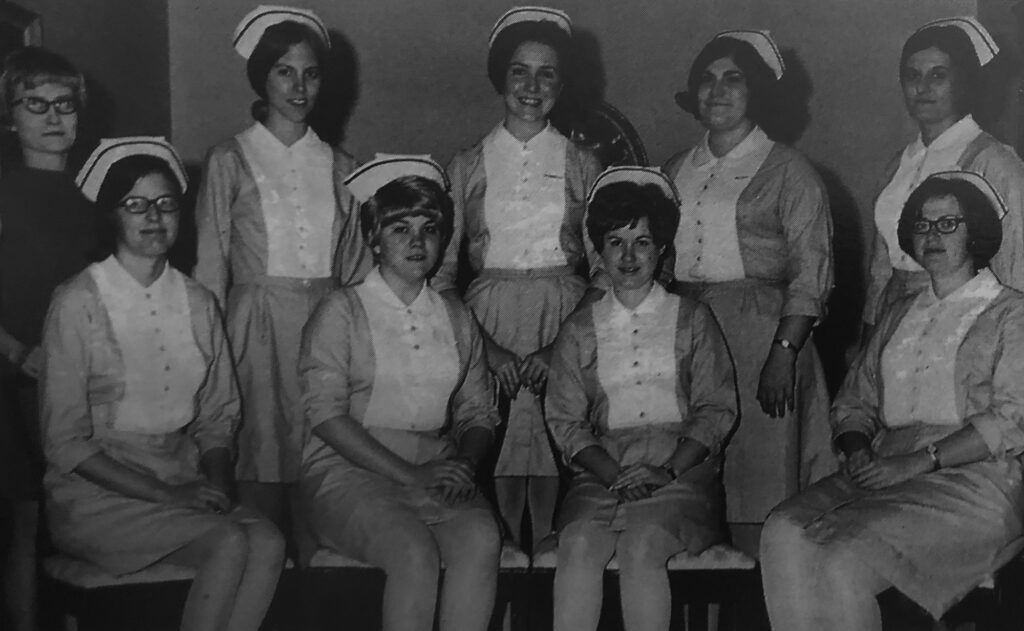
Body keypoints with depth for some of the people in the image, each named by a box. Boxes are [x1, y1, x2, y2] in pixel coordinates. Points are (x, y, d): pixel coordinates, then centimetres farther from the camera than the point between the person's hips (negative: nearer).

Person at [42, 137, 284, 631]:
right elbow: (64, 442, -8)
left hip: (183, 486, 5)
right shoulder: (77, 303, -7)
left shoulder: (198, 303, 9)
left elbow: (217, 418, 14)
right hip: (96, 493, -5)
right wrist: (163, 493, -15)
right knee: (229, 544, -27)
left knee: (267, 543, -23)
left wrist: (216, 486, -6)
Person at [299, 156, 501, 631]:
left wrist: (464, 463, -8)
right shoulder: (341, 312, 2)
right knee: (415, 552, -31)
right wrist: (408, 474, -15)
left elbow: (478, 413, 16)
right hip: (350, 470, -3)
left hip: (439, 473, 4)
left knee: (481, 539, -27)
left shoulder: (456, 319, 16)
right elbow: (326, 413, -7)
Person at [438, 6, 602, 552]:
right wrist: (486, 346, -8)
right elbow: (442, 269, 6)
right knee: (494, 459, -4)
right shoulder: (467, 166, 9)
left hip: (565, 323, 0)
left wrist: (562, 348, -6)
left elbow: (605, 267, 8)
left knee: (554, 461, -5)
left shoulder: (583, 166, 10)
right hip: (488, 321, 0)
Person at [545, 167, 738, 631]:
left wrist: (667, 471, -10)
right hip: (603, 469, 1)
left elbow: (718, 409, 5)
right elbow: (565, 421, 8)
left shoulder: (692, 320, 12)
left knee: (641, 546, -30)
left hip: (682, 468, -1)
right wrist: (614, 474, -10)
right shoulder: (579, 330, 15)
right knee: (579, 545, -28)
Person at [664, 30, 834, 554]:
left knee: (757, 481, -6)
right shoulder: (676, 172, 18)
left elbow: (811, 274, -4)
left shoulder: (786, 172, 2)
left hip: (758, 332, -4)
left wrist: (784, 353, -15)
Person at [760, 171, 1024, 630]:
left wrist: (918, 462, -15)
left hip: (974, 477, -5)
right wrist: (858, 449, -2)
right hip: (886, 469, 5)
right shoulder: (899, 315, 23)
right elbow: (855, 400, 21)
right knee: (785, 534, -24)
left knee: (846, 557, -31)